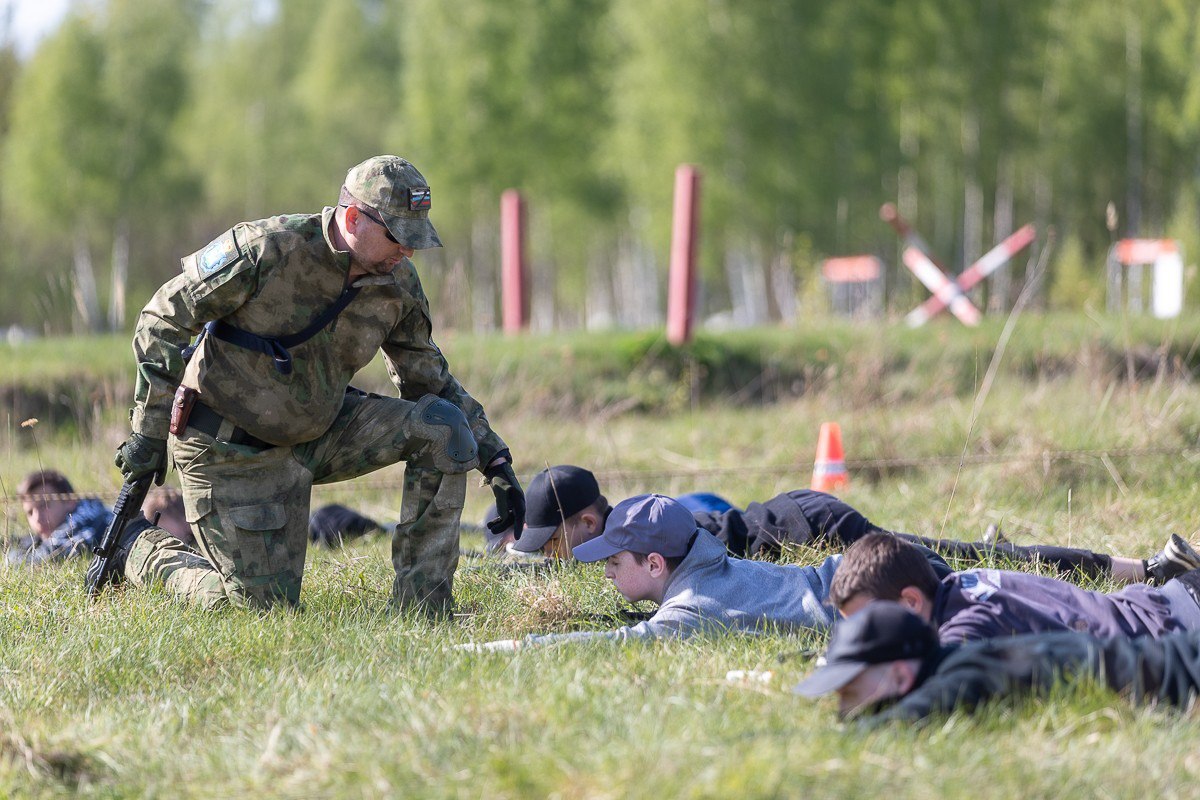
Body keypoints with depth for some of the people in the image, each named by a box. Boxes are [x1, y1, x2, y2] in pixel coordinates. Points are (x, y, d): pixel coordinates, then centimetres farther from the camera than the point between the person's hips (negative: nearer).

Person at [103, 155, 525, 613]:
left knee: (443, 426, -12)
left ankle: (421, 605, -8)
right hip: (232, 449, -6)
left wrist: (495, 460, 1)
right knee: (262, 605, -8)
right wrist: (148, 433, -14)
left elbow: (430, 381, 9)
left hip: (318, 434, 6)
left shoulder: (398, 286, -5)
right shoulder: (263, 250, -23)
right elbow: (162, 321, -14)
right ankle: (141, 551, 20)